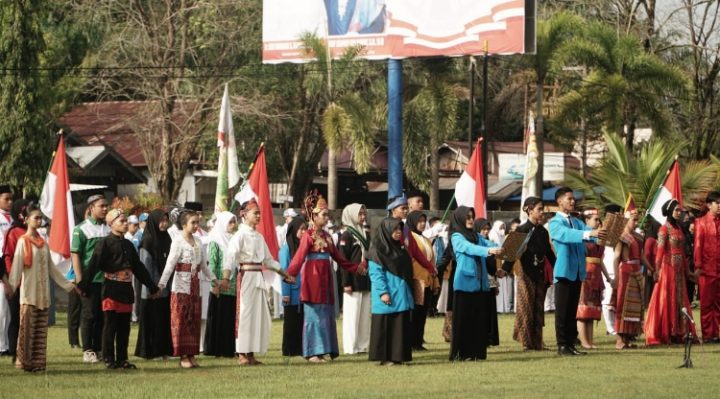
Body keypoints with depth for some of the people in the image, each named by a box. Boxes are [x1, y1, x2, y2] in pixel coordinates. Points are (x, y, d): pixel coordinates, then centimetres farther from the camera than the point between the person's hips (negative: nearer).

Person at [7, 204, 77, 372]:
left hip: (43, 294, 6)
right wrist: (11, 286, -25)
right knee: (27, 328, -8)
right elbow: (16, 266, -13)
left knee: (41, 330, 4)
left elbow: (51, 269, 19)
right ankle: (23, 360, -4)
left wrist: (67, 284, 20)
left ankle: (37, 362, 7)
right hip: (28, 293, -6)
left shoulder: (43, 243, 13)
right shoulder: (23, 241, -4)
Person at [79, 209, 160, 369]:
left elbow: (138, 267, 22)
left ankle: (122, 359, 12)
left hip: (126, 290, 6)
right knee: (110, 325, -3)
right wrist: (84, 285, -23)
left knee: (124, 327, 7)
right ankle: (109, 359, 2)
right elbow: (93, 265, -14)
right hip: (111, 289, -6)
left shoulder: (128, 244, 15)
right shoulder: (105, 243, -6)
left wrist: (152, 286, 23)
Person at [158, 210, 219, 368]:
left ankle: (191, 355, 11)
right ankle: (183, 356, -2)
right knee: (180, 320, -4)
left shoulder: (198, 242, 12)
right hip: (181, 285, -6)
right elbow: (170, 264, -15)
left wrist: (215, 280, 22)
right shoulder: (178, 241, -7)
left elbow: (204, 265, 20)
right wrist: (161, 284, -23)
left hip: (195, 285, 6)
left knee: (194, 320, 7)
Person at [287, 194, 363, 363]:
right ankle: (313, 353, -1)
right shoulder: (308, 236, -9)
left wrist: (355, 268, 22)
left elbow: (337, 257, 19)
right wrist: (289, 274, -32)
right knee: (315, 315, -5)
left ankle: (322, 351, 12)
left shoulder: (326, 236, 13)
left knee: (326, 315, 7)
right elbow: (299, 258, -19)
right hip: (313, 279, -8)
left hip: (325, 279, 8)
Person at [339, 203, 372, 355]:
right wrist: (346, 283, -16)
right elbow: (343, 261, -10)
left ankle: (364, 344, 11)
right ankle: (351, 347, -2)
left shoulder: (365, 235, 16)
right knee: (352, 314, -5)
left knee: (365, 314, 7)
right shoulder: (346, 236, -5)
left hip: (366, 281, 7)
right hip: (353, 282, -7)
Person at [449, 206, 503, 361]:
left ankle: (478, 352, 10)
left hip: (481, 283, 6)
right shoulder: (456, 237, -3)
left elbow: (490, 244, 2)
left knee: (480, 319, 5)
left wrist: (505, 249, -19)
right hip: (465, 283, -6)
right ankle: (461, 353, -2)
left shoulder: (477, 236, 16)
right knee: (464, 319, -5)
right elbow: (469, 248, -20)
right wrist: (489, 251, -35)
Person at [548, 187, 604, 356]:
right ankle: (562, 345, -2)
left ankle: (571, 343, 11)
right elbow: (566, 234, -25)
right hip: (564, 271, -7)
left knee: (572, 310, 9)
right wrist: (589, 234, -40)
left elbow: (586, 230, 1)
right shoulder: (555, 223, -6)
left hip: (577, 271, 7)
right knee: (562, 310, -4)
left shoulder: (576, 222, 17)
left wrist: (602, 235, -22)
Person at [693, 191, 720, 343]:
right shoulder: (701, 222, 0)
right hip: (707, 268, -4)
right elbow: (698, 245, -3)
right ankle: (707, 334, 2)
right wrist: (698, 266, -10)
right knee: (707, 302, 0)